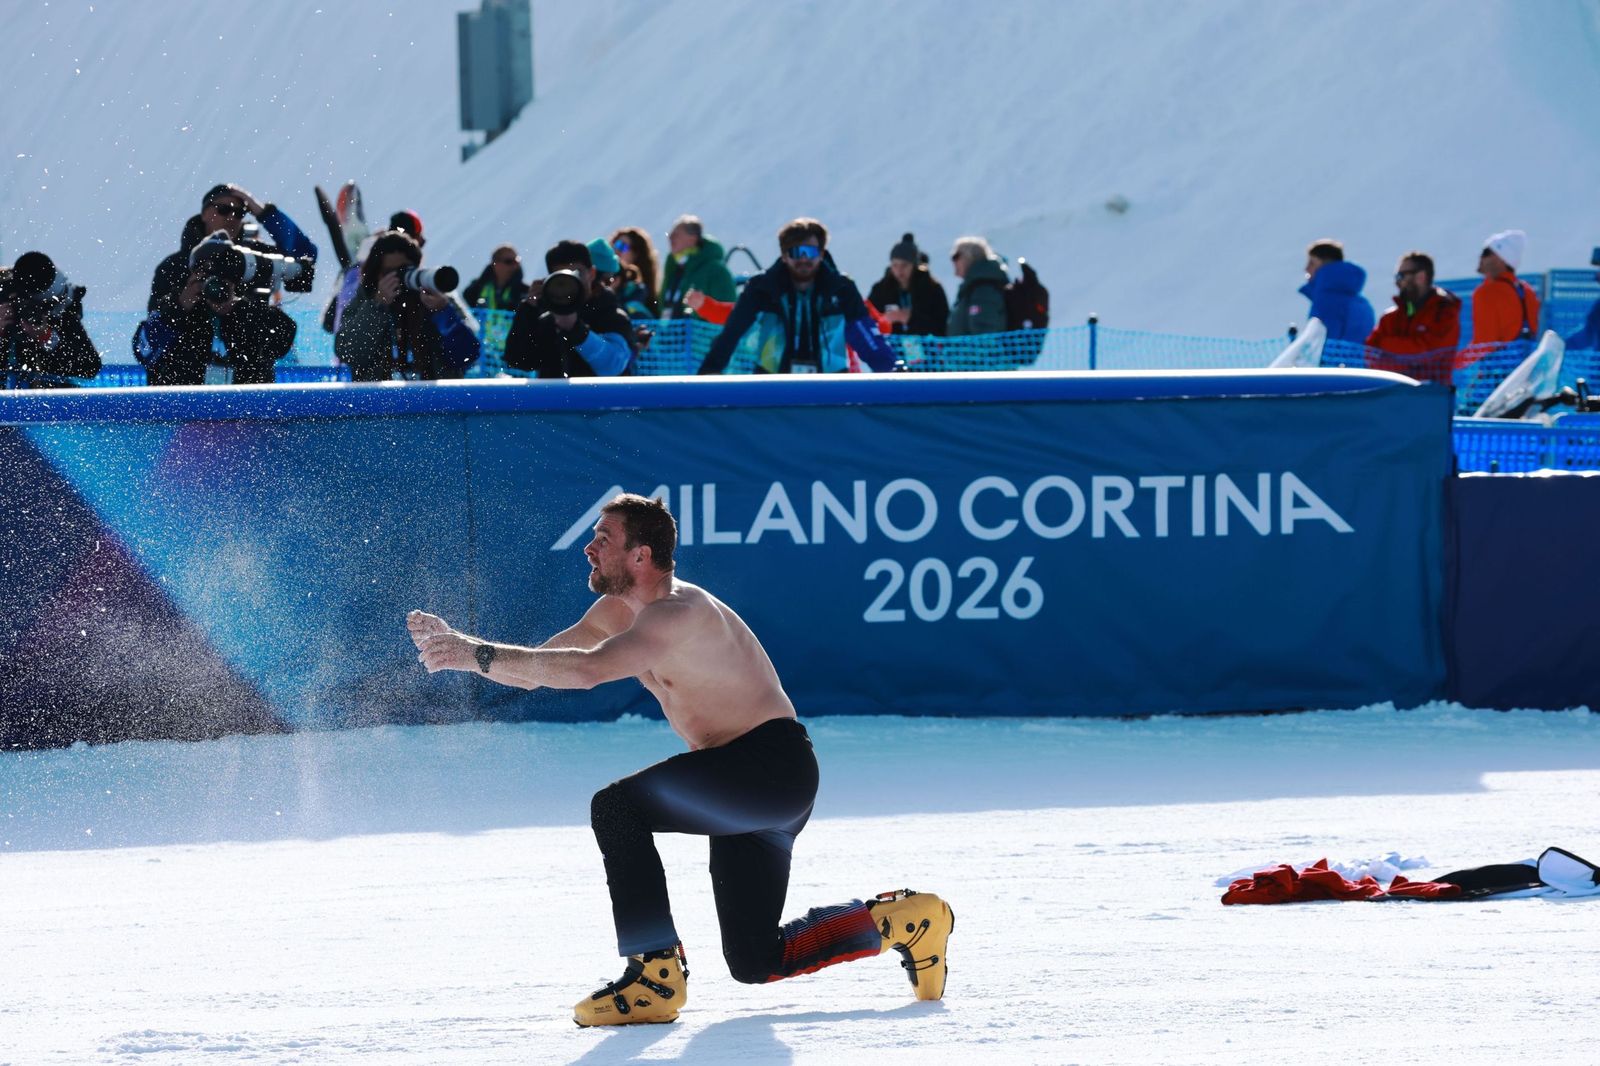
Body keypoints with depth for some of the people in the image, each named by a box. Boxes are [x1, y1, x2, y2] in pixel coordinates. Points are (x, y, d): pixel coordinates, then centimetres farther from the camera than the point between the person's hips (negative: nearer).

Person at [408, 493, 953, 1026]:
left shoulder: (679, 613, -20)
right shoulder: (617, 611, 10)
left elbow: (588, 670, -35)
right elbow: (532, 671, 12)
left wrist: (483, 656, -32)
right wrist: (458, 646, -5)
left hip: (775, 767, -10)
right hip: (745, 783, 10)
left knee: (617, 807, -25)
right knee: (754, 960, 13)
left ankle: (655, 975, -20)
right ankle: (904, 917, 23)